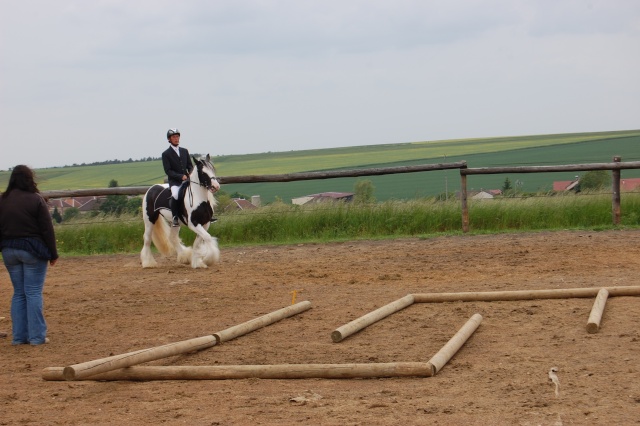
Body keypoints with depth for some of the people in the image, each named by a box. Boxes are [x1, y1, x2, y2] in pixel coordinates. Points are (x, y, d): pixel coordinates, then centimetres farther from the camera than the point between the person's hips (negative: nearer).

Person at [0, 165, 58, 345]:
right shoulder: (35, 200, -9)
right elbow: (47, 229, -9)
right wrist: (53, 253, -2)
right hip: (32, 250, -5)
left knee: (19, 293, 12)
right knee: (33, 293, -1)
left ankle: (19, 336, 12)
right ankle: (37, 336, -1)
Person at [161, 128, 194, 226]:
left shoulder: (185, 151, 15)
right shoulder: (166, 154, 0)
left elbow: (190, 166, 16)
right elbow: (168, 171, -8)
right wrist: (181, 176, -19)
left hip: (187, 179, 5)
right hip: (174, 181, -5)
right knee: (175, 195, -36)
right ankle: (175, 218, -25)